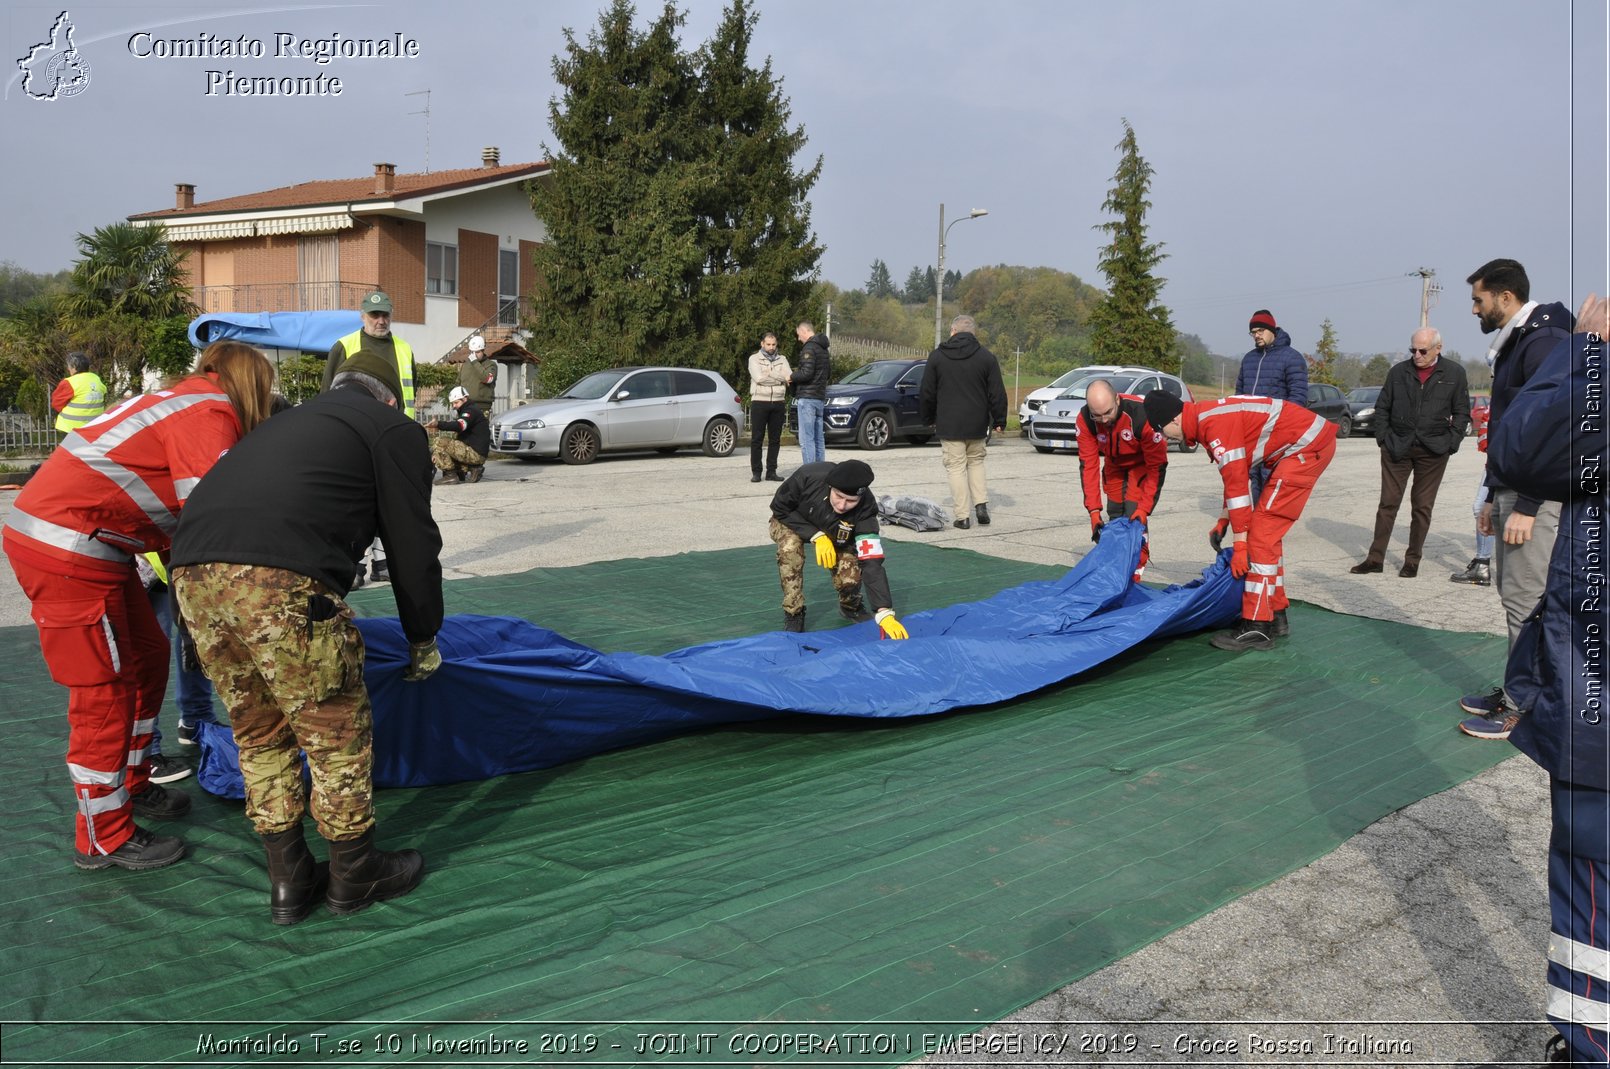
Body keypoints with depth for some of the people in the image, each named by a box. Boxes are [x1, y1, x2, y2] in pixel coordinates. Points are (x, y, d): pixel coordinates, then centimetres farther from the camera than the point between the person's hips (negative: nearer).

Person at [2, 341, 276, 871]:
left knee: (147, 658, 20)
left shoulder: (186, 402, 17)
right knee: (105, 689, -2)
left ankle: (132, 787, 35)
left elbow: (187, 508, 14)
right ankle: (104, 839, 11)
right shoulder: (211, 415, -14)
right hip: (67, 549, -10)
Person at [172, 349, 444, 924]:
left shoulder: (293, 421, 36)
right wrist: (423, 639, 25)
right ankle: (355, 875, 24)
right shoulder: (394, 428, 17)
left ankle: (289, 883, 29)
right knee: (336, 733, 9)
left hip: (192, 573, 8)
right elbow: (413, 543, 13)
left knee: (260, 735, 20)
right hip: (280, 579, -7)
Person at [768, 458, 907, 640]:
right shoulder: (808, 477, -39)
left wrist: (885, 613, -46)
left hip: (835, 535, 1)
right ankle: (793, 613, -14)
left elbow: (871, 561, -38)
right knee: (790, 547, -34)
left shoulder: (865, 508, -36)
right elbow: (779, 508, -22)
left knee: (850, 575, -20)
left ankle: (850, 606, 16)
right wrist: (815, 535, -32)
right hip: (792, 522, -1)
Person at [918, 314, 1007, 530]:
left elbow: (927, 393, 4)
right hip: (977, 424, 2)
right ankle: (981, 504, 10)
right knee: (976, 461, 21)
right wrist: (999, 420, 10)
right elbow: (997, 393, 0)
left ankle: (963, 516, -1)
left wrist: (928, 418, 17)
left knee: (956, 467, 2)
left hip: (949, 425, -2)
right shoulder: (986, 357, 0)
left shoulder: (936, 356, 0)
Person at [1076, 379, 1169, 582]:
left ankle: (1135, 570, -11)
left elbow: (1157, 466, -29)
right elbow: (1088, 465, -22)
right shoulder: (1085, 420, -28)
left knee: (1134, 515, -17)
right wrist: (1094, 510, -27)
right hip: (1114, 462, 4)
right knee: (1115, 514, 2)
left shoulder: (1141, 415, -39)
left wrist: (1144, 508, -31)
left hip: (1143, 461, -4)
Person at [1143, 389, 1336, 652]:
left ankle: (1258, 627, -9)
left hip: (1308, 445, -10)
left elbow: (1237, 483, -20)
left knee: (1262, 531, -11)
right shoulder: (1207, 419, 10)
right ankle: (1276, 615, 21)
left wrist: (1240, 546, -15)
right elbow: (1235, 476, 21)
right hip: (1308, 442, 10)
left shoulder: (1215, 425, -21)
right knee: (1267, 531, 14)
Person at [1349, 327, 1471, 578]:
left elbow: (1462, 413, 5)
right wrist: (1383, 437, 2)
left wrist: (1451, 443, -4)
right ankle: (1375, 557, 8)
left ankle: (1412, 560, 15)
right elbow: (1382, 407, 12)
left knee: (1422, 507, 6)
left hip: (1433, 451, -1)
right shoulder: (1398, 372, 5)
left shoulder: (1454, 373, 1)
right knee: (1388, 503, 3)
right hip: (1397, 448, 1)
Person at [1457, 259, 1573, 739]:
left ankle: (1525, 710, 2)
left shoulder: (1544, 343, -15)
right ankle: (1518, 690, 24)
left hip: (1537, 497, -10)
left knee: (1525, 601, -6)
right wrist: (1493, 497, 23)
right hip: (1512, 492, 10)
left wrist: (1526, 507, -22)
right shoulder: (1512, 346, 17)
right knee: (1513, 595, 14)